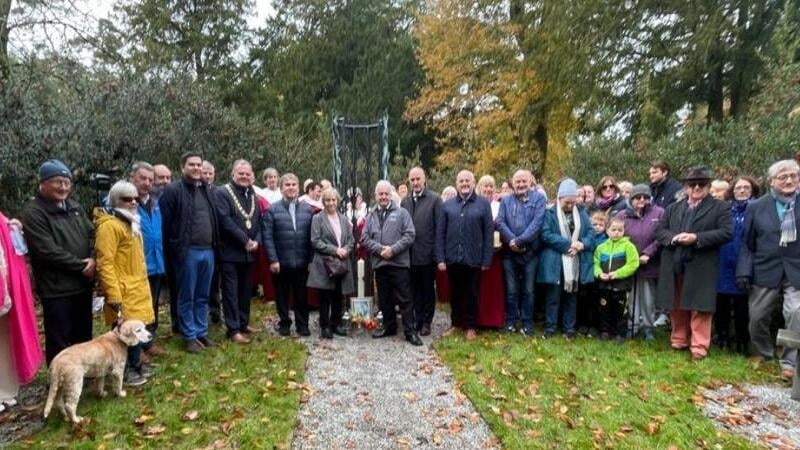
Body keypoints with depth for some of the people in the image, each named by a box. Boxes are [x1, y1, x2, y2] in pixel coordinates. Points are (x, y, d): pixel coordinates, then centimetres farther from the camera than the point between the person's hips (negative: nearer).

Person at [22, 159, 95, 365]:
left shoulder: (75, 207, 11)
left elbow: (93, 235, 10)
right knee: (60, 342, 4)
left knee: (84, 336, 19)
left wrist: (93, 260, -9)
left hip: (83, 284, 7)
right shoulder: (34, 213, -12)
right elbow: (49, 252, -19)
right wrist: (82, 266, -14)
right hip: (56, 289, -7)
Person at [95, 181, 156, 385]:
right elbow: (105, 264, -21)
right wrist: (114, 297, -24)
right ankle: (125, 370, 13)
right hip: (124, 291, -9)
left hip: (138, 287, 9)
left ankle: (134, 365, 29)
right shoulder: (109, 225, -15)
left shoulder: (131, 222, 15)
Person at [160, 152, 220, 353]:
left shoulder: (207, 190, 14)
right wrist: (172, 251, -10)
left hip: (208, 251, 6)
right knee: (187, 297, 5)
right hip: (187, 252, -6)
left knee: (203, 297, 14)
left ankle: (202, 333, 25)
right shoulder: (173, 190, -6)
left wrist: (214, 245, 11)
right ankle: (189, 336, 15)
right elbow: (165, 223, -9)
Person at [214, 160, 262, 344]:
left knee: (246, 291, 14)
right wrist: (245, 240, -17)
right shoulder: (222, 193, -7)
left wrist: (256, 241, -5)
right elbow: (225, 220, -18)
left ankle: (244, 323, 27)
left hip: (249, 252, 6)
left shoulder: (253, 196, 15)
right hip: (230, 252, -6)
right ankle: (233, 329, 6)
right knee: (231, 292, 0)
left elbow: (259, 222, 13)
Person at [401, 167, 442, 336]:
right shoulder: (405, 201, 8)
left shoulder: (435, 199, -6)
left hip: (427, 254, -4)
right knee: (415, 289, 12)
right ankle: (418, 319, 25)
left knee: (428, 289, 8)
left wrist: (437, 253, -12)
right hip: (410, 254, 4)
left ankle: (426, 322, 19)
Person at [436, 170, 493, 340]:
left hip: (473, 259, -2)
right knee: (455, 294, 14)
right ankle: (456, 324, 29)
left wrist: (486, 260, -6)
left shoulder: (483, 204, -1)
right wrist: (440, 258, -3)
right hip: (452, 259, 2)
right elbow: (440, 232, 4)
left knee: (471, 294, 9)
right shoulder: (448, 205, 5)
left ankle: (471, 327, 23)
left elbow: (489, 232, -2)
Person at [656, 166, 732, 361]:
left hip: (701, 268, -4)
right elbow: (659, 230, 10)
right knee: (676, 307, 12)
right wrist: (673, 238, -12)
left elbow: (726, 232, -8)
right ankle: (679, 340, 25)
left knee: (700, 308, -2)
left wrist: (696, 238, -17)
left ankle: (699, 346, 5)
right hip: (674, 267, 4)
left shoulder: (720, 208, 4)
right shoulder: (673, 208, 15)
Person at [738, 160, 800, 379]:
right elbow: (748, 244, 2)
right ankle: (762, 352, 33)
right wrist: (744, 271, -6)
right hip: (765, 272, 1)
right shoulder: (756, 207, 2)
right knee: (757, 317, 10)